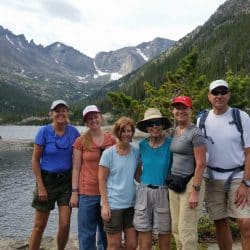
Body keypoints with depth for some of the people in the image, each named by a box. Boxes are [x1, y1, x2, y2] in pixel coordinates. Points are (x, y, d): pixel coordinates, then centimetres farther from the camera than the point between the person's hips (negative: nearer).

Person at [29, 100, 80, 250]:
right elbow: (35, 160, -6)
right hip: (47, 179, -2)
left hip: (66, 180, 2)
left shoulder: (73, 132, -3)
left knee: (65, 225, 0)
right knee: (39, 225, 6)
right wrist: (40, 186, -10)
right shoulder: (44, 131, -10)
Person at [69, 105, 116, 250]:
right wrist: (74, 192, -5)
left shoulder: (112, 139, 1)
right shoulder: (81, 141, -4)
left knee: (106, 232, 16)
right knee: (87, 234, 6)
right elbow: (76, 168, -1)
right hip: (87, 193, -2)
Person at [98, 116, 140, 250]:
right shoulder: (108, 153, -7)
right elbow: (102, 180, -6)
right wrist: (104, 205, -11)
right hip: (113, 205, -4)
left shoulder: (136, 152, 4)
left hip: (131, 203, 4)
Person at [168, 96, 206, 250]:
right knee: (176, 229, 15)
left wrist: (195, 191, -19)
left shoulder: (195, 133, -12)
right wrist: (171, 182, 13)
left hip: (189, 183, -8)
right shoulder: (175, 132, 11)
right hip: (174, 183, 8)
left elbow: (201, 164, -16)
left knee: (187, 231, -2)